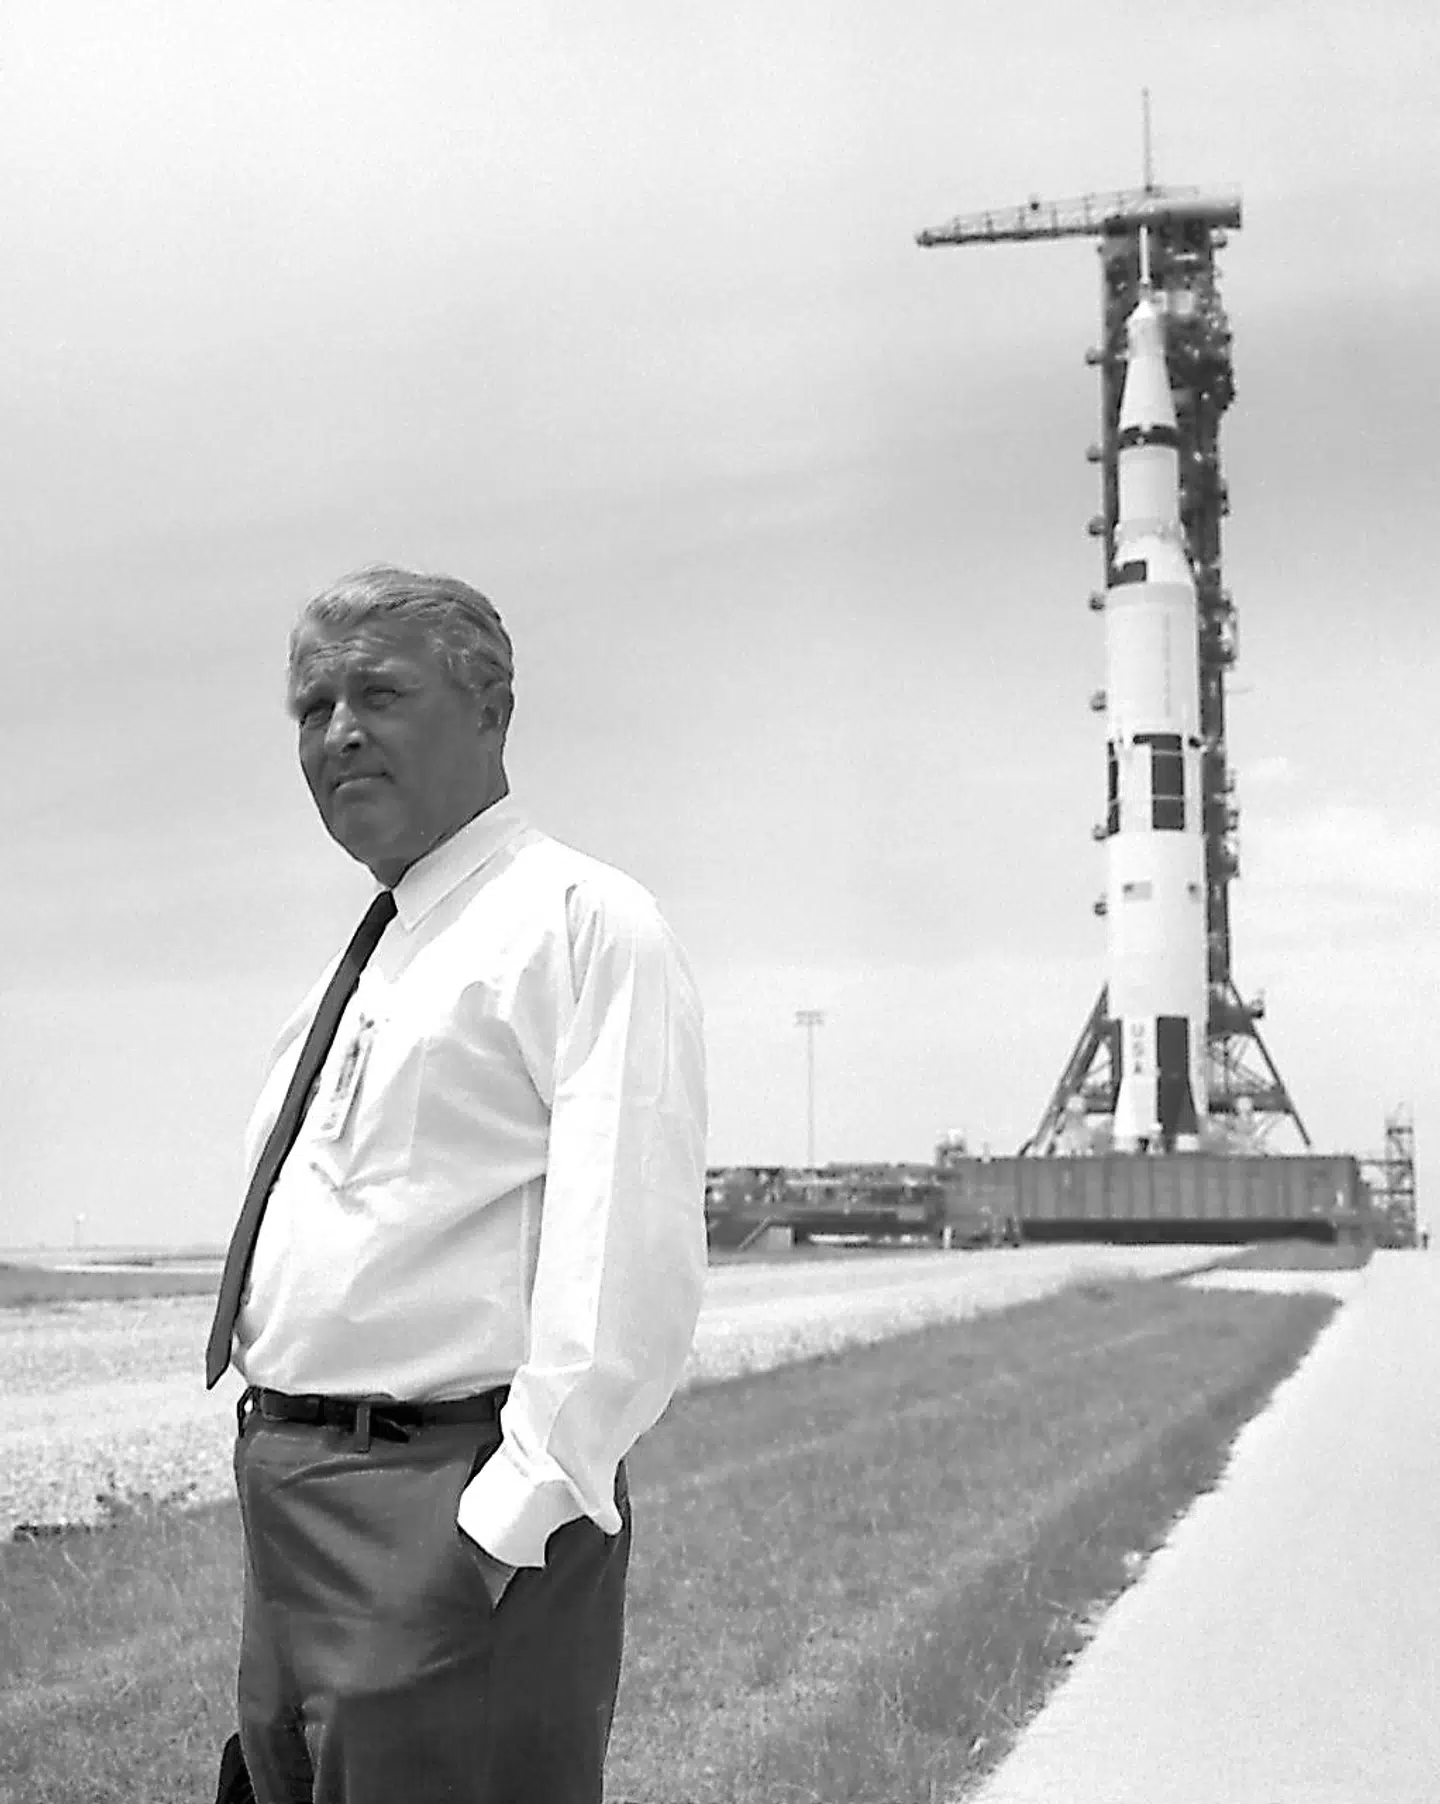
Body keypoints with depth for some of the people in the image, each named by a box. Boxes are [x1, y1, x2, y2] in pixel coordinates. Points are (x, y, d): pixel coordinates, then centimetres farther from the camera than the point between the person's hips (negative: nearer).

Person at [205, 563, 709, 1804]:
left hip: (453, 1502, -8)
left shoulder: (581, 920, -8)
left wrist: (510, 1521, -23)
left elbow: (630, 1265, -18)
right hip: (288, 1493, 8)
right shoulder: (360, 965, 19)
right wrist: (281, 1492, 15)